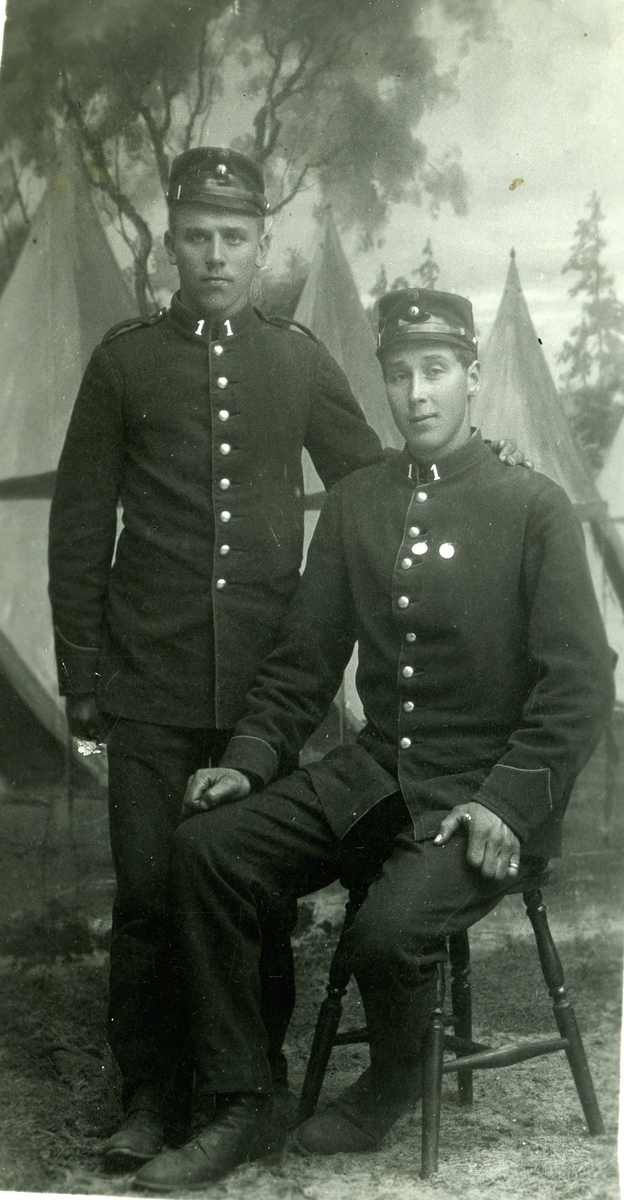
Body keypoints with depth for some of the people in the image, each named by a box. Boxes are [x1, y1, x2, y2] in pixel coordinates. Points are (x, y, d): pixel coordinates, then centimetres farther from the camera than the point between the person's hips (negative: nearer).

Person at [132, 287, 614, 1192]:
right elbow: (306, 659, 12)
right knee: (207, 844, -15)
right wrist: (250, 758, -3)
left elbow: (581, 685, -9)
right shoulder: (355, 503, 10)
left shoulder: (534, 508, -4)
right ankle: (237, 1107, -3)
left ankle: (392, 1085, 7)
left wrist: (508, 804, -19)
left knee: (389, 928, -29)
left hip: (488, 796, -5)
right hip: (374, 774, 5)